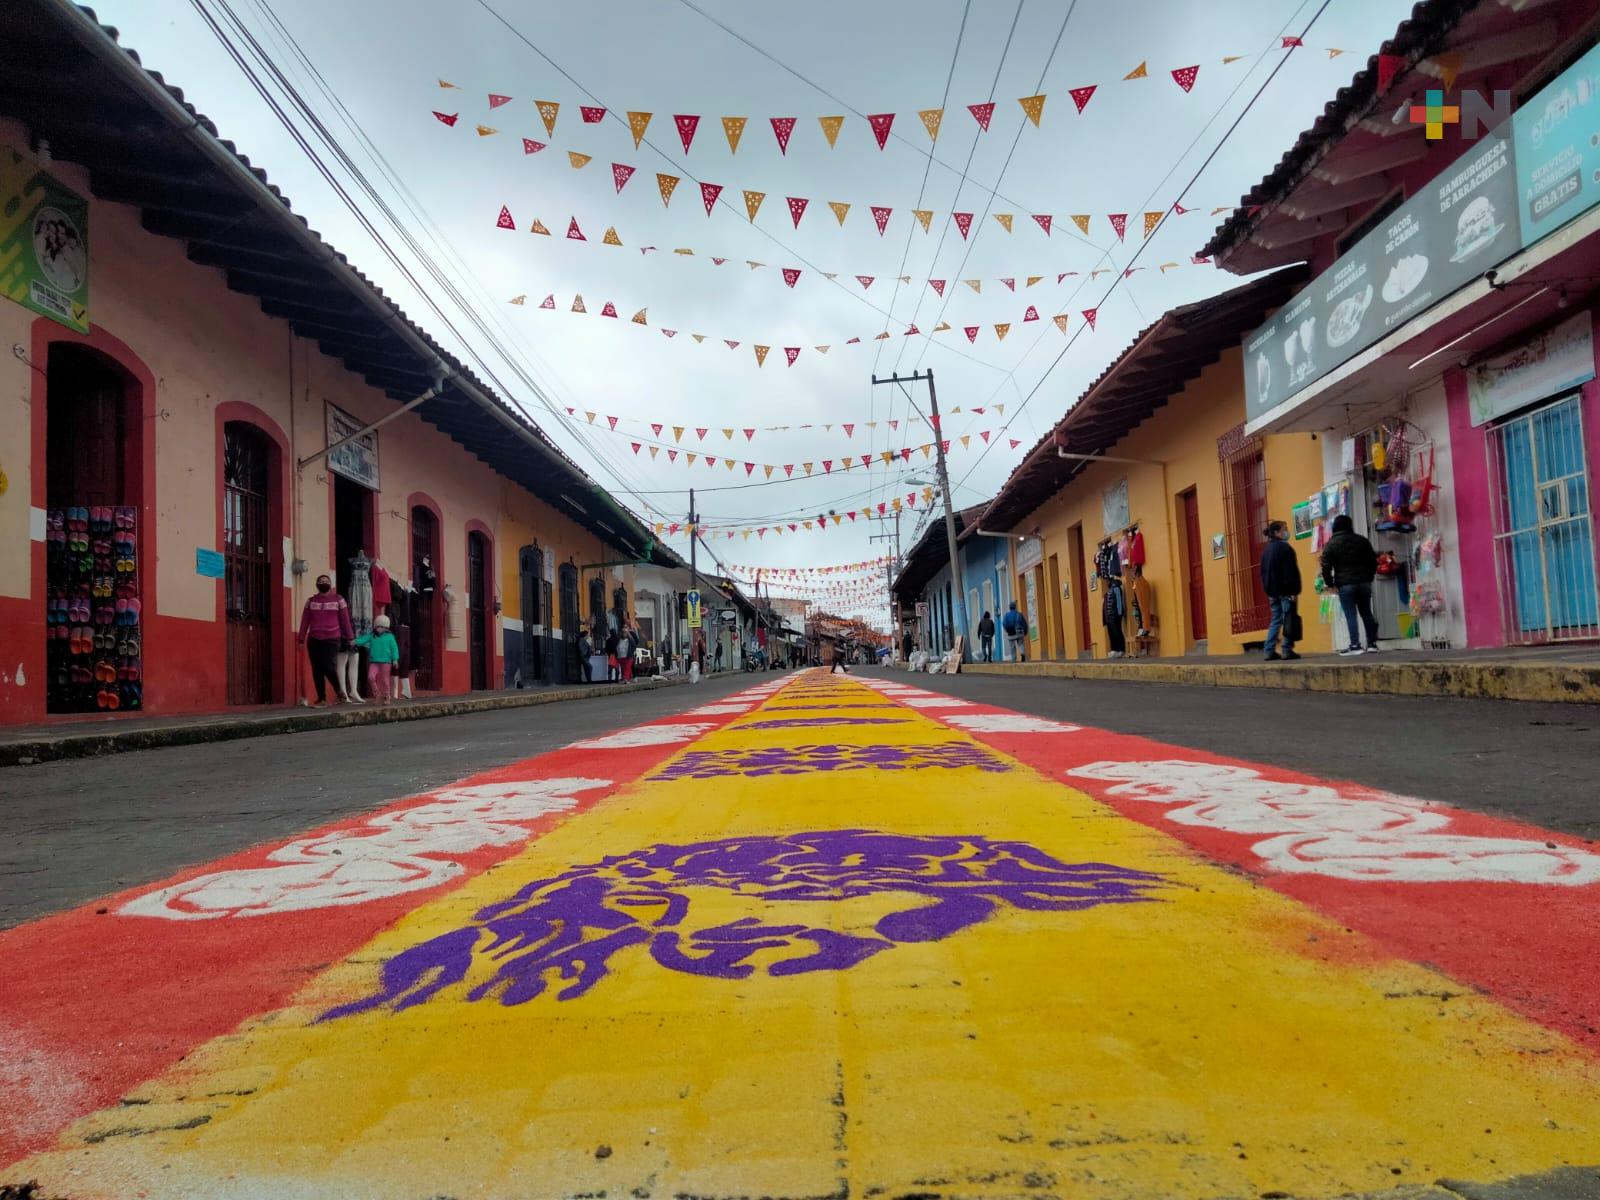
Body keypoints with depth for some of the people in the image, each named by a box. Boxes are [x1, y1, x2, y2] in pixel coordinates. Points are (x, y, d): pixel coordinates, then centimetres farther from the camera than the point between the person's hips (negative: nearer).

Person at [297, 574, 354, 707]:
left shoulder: (338, 600, 7)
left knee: (329, 668, -15)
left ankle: (339, 691, 11)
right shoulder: (310, 601, 12)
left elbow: (345, 620, 5)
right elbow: (305, 621, 9)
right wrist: (301, 639, 4)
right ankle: (322, 700, 10)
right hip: (313, 640, 3)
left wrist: (350, 637, 4)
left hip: (332, 640, -3)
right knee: (317, 671, 3)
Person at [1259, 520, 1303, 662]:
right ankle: (1287, 650, -4)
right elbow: (1291, 571, -16)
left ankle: (1270, 651, 8)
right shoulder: (1284, 548, -12)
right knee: (1288, 621, -3)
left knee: (1275, 621, 12)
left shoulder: (1266, 550, 14)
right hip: (1285, 591, -8)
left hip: (1272, 592, 8)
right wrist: (1294, 591, -17)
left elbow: (1263, 572, 16)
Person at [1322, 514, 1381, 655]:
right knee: (1367, 613, 12)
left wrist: (1329, 583, 2)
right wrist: (1369, 577, 19)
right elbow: (1373, 560, 11)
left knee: (1350, 615, -4)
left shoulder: (1331, 544, -3)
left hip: (1345, 584, -4)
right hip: (1364, 582, 4)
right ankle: (1372, 643, 13)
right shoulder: (1361, 540, 8)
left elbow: (1325, 566, -8)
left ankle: (1355, 645, -7)